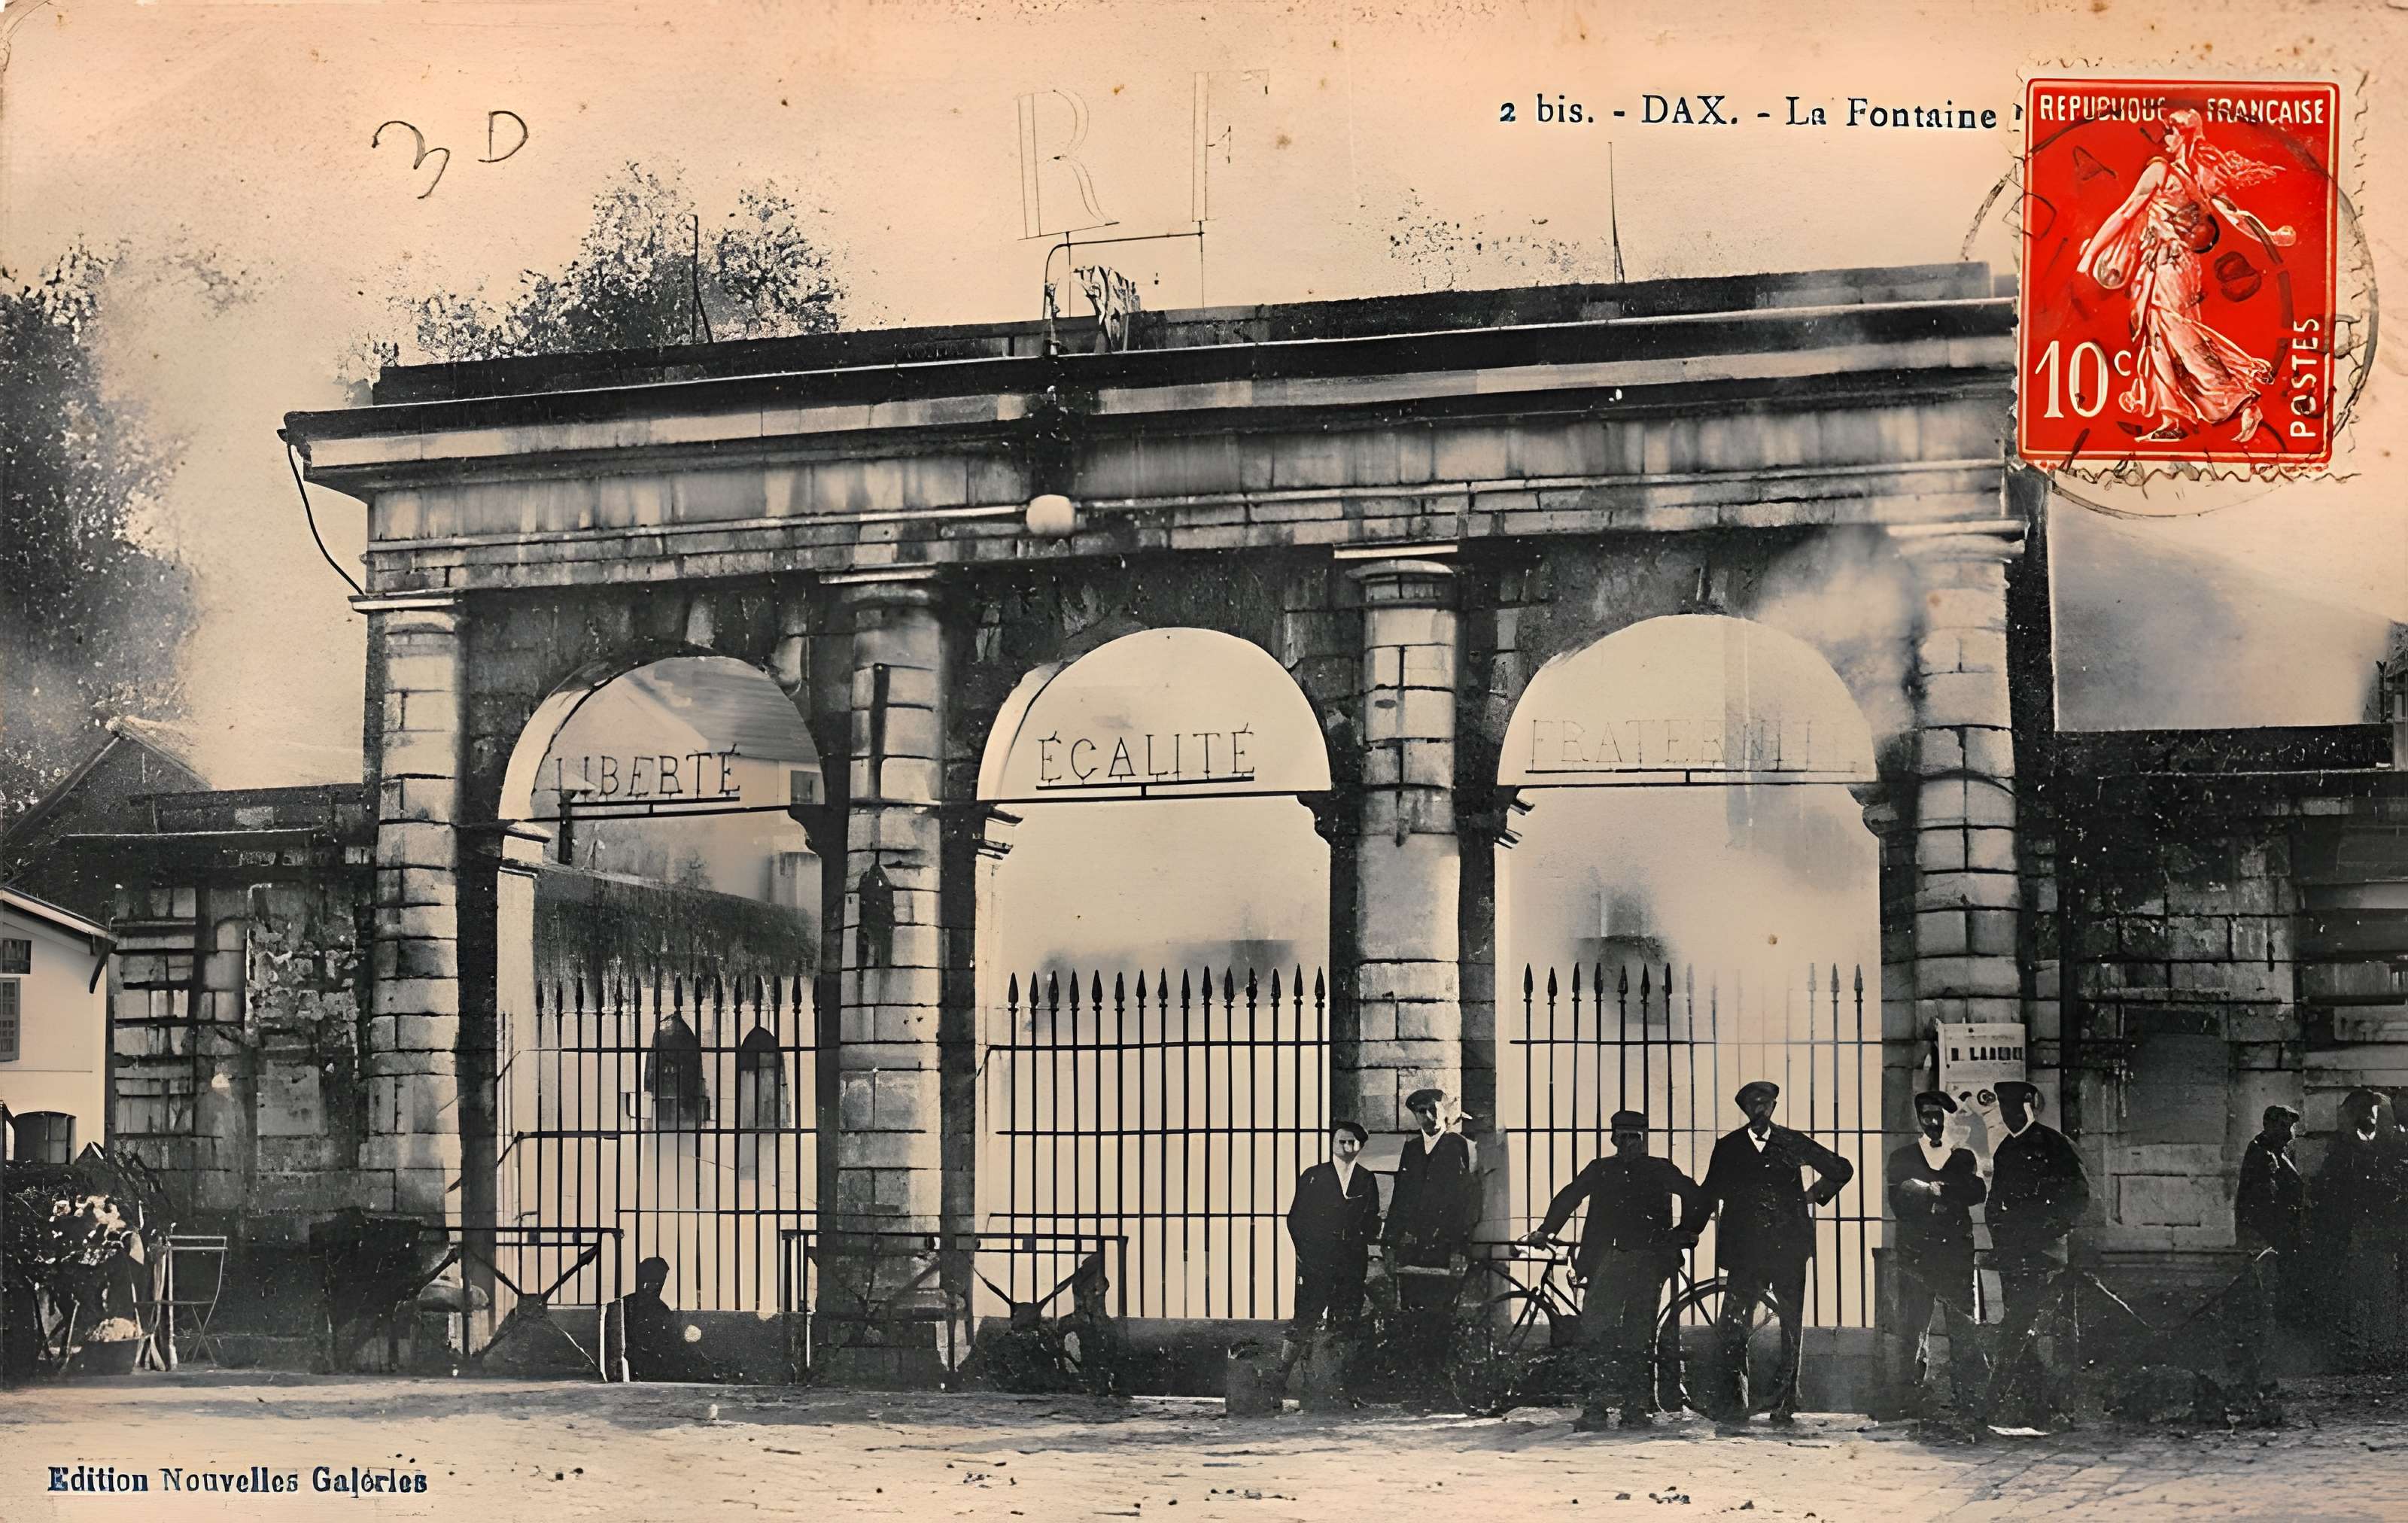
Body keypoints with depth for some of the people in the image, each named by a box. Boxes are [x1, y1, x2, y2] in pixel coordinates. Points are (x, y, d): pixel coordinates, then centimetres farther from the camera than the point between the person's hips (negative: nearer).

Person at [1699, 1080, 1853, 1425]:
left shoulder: (1792, 1143, 8)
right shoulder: (1728, 1147, 11)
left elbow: (1842, 1169, 16)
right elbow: (1710, 1195, 15)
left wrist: (1813, 1195, 8)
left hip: (1788, 1250, 0)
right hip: (1745, 1250, 0)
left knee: (1790, 1327, 3)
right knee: (1733, 1328, -9)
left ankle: (1784, 1403, 9)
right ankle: (1733, 1404, -4)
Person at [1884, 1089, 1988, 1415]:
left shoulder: (1964, 1158, 16)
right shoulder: (1901, 1159, 13)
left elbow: (1979, 1192, -1)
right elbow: (1899, 1203, 1)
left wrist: (1932, 1189, -8)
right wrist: (1943, 1196, -5)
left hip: (1957, 1251, 1)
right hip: (1915, 1251, -1)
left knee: (1963, 1322, -5)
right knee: (1912, 1323, -6)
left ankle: (1966, 1387, -2)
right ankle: (1914, 1387, -3)